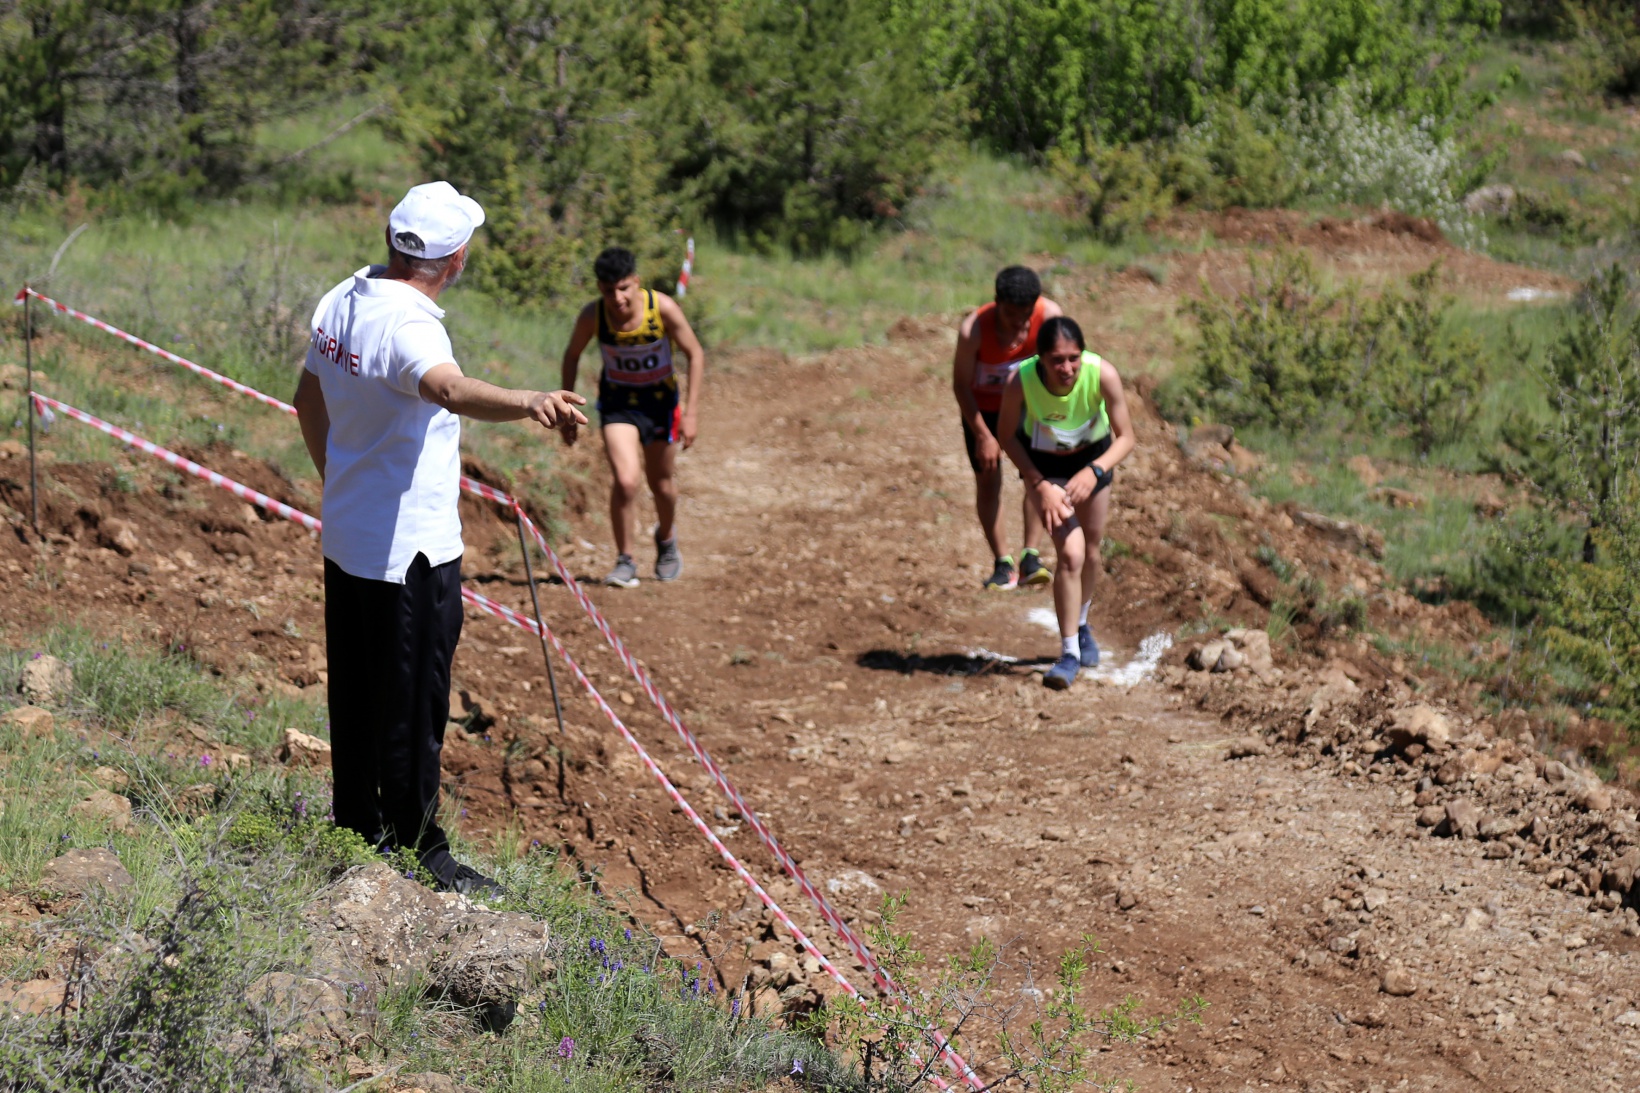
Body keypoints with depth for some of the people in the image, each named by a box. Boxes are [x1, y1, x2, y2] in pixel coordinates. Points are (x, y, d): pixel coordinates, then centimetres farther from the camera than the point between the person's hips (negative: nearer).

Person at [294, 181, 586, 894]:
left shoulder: (342, 301, 4)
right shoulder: (407, 325, -24)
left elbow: (309, 401, 19)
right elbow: (450, 389, -46)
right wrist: (529, 403, -63)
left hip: (346, 537, 9)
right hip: (410, 551, -9)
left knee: (357, 695, 19)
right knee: (412, 706, 0)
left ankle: (357, 830, 31)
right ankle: (416, 852, 8)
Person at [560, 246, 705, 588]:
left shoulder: (662, 308, -23)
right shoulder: (593, 315, -20)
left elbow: (695, 354, -11)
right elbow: (572, 355, 0)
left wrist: (691, 412, -14)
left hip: (659, 399, 1)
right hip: (618, 402, -1)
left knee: (662, 484, 16)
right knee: (625, 481, -20)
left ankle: (666, 537, 47)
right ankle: (625, 562, -4)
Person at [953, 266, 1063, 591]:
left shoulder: (1049, 315, -28)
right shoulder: (973, 330, -34)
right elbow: (961, 385, -19)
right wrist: (983, 435, -17)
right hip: (983, 406, -1)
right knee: (988, 479, 2)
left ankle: (1030, 557, -10)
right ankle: (1002, 564, 12)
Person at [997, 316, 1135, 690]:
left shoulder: (1103, 375, -35)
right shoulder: (1020, 382, -35)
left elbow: (1126, 437, -23)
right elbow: (1009, 437, -17)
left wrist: (1094, 472, -39)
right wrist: (1041, 485, -26)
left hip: (1093, 458, 2)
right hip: (1043, 464, -2)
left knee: (1090, 551, 16)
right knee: (1070, 553, -16)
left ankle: (1081, 626, 44)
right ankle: (1069, 653, -4)